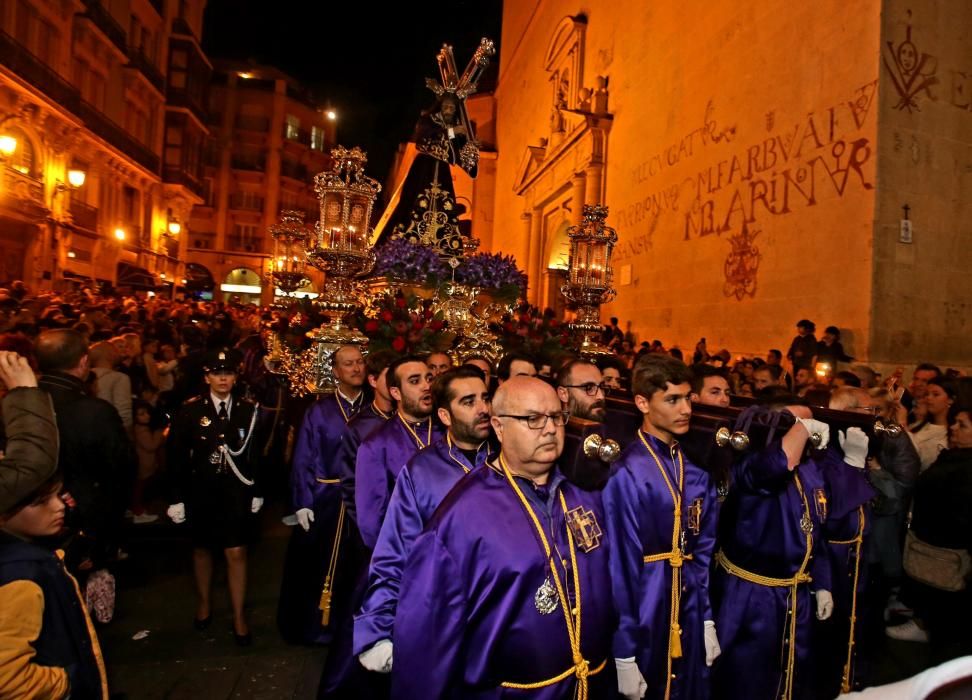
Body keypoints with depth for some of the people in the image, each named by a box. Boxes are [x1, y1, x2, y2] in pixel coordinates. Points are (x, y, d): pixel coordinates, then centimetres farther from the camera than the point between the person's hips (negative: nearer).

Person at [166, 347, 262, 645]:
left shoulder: (248, 410, -5)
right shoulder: (190, 410, -7)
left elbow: (256, 454, 0)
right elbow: (177, 457, -4)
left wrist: (257, 492, 1)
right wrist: (177, 497, -5)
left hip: (236, 492, -1)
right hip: (201, 492, 1)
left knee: (236, 553, 0)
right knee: (202, 548, 19)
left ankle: (238, 616, 16)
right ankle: (203, 604, 41)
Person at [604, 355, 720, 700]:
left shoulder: (696, 470, 1)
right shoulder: (627, 474, -21)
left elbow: (704, 551, 8)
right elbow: (620, 567, -19)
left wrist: (707, 619, 9)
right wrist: (624, 653, -15)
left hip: (689, 621, 6)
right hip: (644, 624, -6)